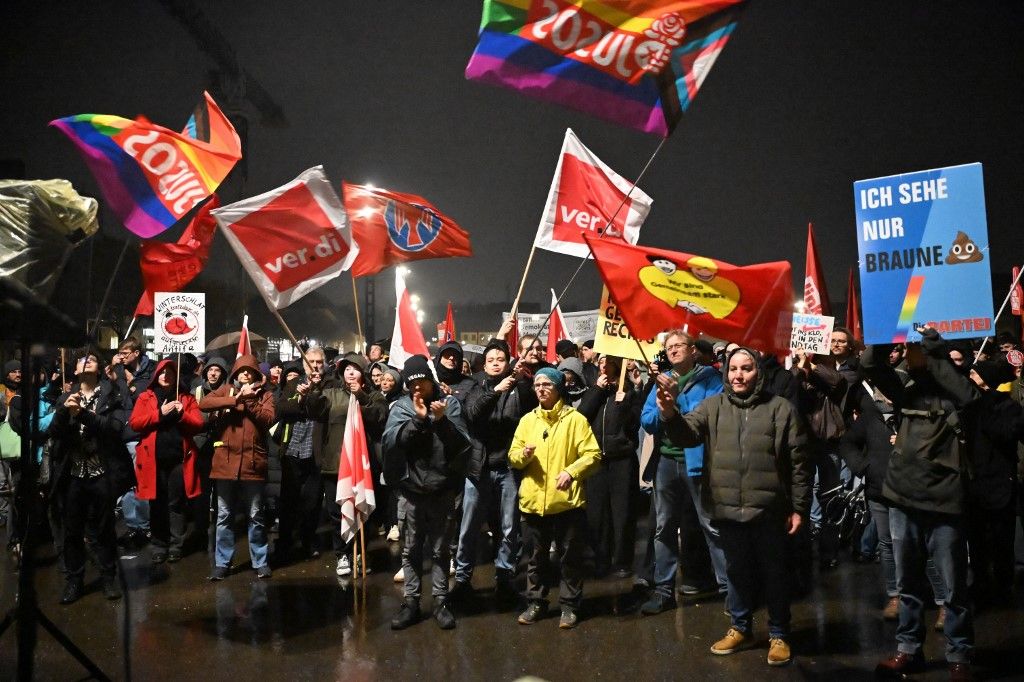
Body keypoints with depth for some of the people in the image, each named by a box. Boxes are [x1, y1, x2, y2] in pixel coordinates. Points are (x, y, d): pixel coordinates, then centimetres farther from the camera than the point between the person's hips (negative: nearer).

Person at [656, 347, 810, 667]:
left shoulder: (781, 408, -3)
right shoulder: (713, 406, 4)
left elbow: (798, 461, -1)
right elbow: (687, 434, -11)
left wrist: (799, 507, -3)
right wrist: (669, 412, -32)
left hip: (768, 509, -2)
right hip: (728, 509, 3)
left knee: (773, 573, 11)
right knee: (737, 571, 18)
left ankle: (779, 635, 29)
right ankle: (740, 628, 36)